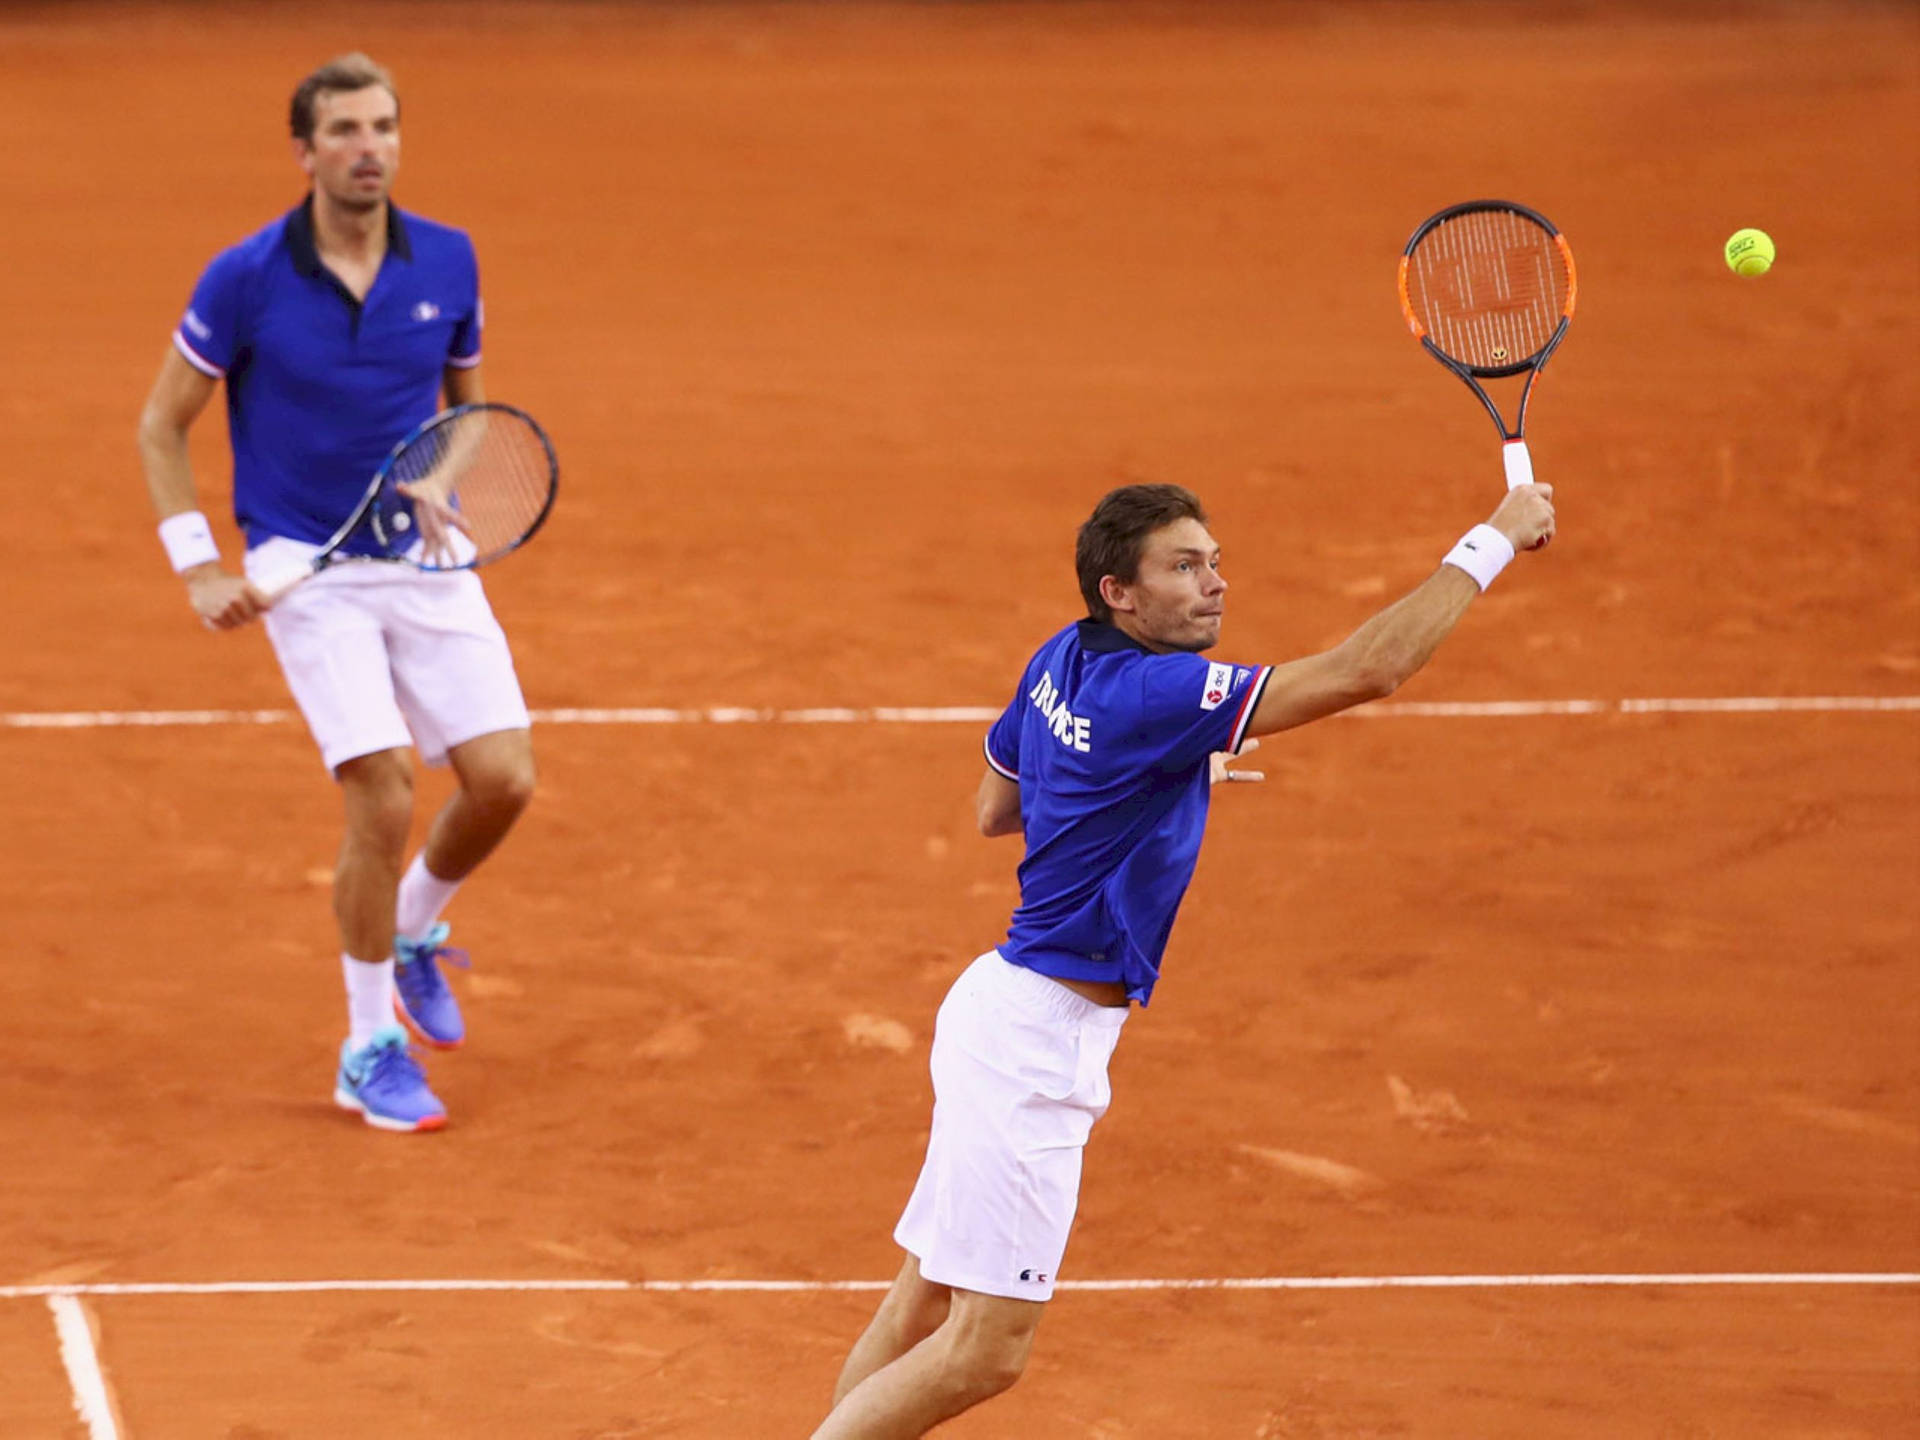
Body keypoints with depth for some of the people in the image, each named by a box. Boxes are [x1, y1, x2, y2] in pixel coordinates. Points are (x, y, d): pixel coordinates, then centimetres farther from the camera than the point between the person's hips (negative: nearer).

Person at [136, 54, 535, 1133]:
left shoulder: (447, 262, -1)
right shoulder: (246, 280, -11)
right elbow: (162, 427, 1)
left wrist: (444, 491, -2)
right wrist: (201, 571, -6)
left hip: (428, 559, 4)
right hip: (307, 568, -4)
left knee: (503, 780, -6)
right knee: (385, 799, -15)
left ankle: (414, 933, 26)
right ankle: (370, 1051, 2)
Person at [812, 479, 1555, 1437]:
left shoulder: (1064, 661, 7)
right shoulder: (1149, 695, -21)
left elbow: (994, 808, 22)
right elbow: (1364, 671, -26)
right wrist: (1491, 542, -21)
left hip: (1003, 1002, 10)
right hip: (1039, 1035, -10)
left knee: (922, 1310, 15)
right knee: (984, 1350, -9)